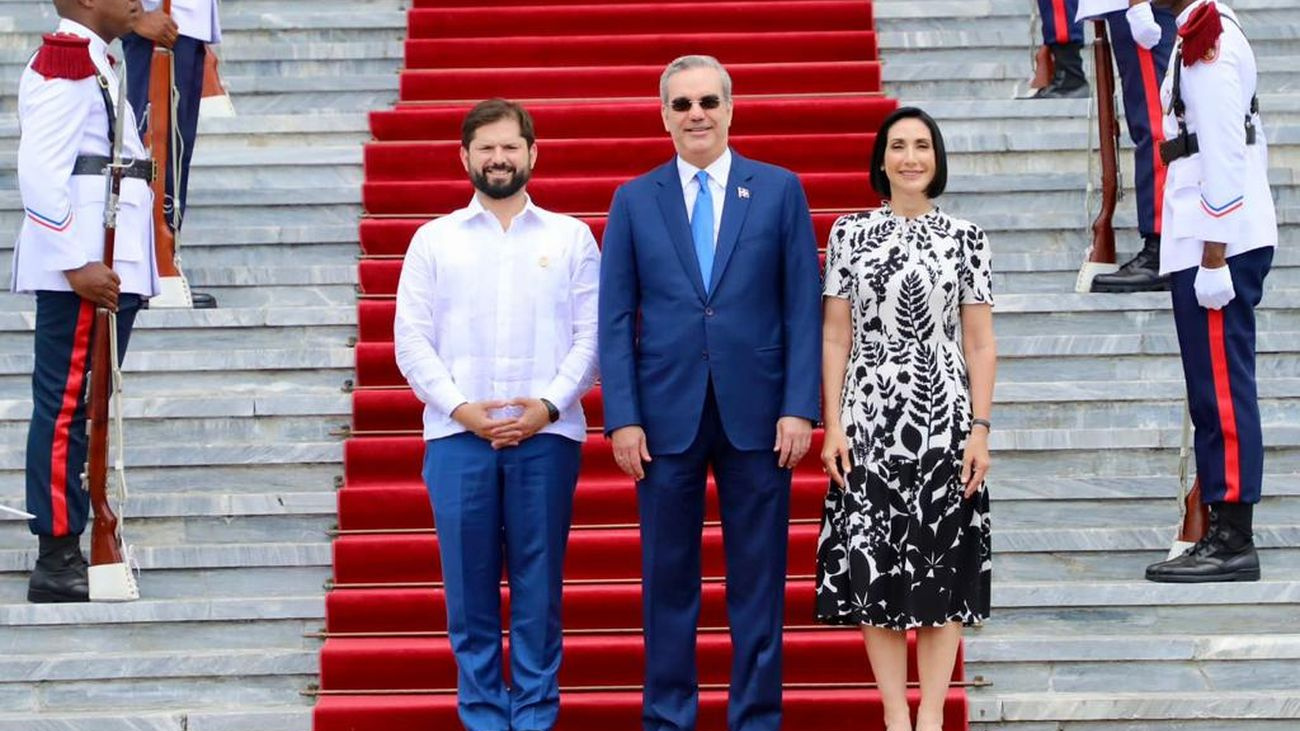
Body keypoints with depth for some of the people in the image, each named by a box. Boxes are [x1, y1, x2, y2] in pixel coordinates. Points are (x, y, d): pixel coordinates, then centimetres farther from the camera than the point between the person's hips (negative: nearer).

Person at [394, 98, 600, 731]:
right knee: (469, 584, 2)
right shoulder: (434, 239, 11)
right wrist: (461, 408, -8)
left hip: (547, 434, 0)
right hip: (458, 436, 1)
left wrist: (550, 404, -10)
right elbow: (412, 338, 5)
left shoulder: (570, 237, 10)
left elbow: (591, 334, 4)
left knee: (539, 584, 2)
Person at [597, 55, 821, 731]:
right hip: (666, 416, 1)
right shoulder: (634, 201, 7)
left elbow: (803, 307, 2)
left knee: (758, 580, 5)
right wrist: (622, 417, -5)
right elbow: (616, 318, 4)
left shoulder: (780, 191, 5)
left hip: (757, 415, 0)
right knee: (667, 579, 6)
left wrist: (798, 407, -7)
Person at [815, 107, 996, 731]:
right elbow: (835, 337, 4)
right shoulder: (850, 232, 5)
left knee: (941, 568, 1)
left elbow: (981, 344, 3)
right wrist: (832, 426, -2)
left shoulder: (964, 237, 4)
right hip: (869, 421, 0)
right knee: (873, 566, 0)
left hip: (944, 421, 0)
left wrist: (979, 429, -4)